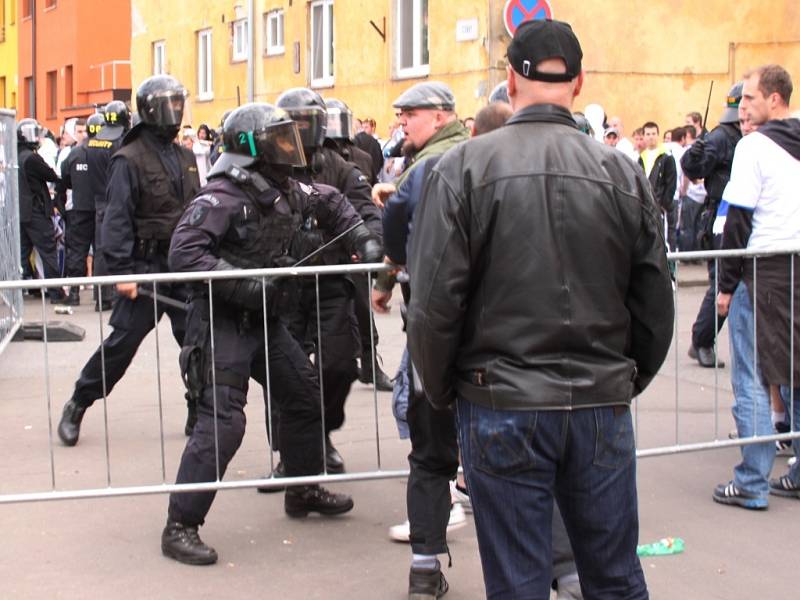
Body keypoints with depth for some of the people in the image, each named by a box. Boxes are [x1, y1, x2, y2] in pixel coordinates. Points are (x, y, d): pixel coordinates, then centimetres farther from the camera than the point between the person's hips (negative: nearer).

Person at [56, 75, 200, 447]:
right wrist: (121, 271, -20)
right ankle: (76, 407, 13)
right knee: (122, 342, -3)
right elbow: (117, 220, -14)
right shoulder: (130, 159, -9)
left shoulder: (185, 157, 12)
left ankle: (200, 413, 13)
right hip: (147, 264, -6)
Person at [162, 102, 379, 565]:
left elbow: (332, 204, 26)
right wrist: (243, 284, -29)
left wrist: (364, 242, 12)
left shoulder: (286, 190, 7)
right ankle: (180, 527, -9)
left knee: (305, 394, 16)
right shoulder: (223, 195, -18)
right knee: (223, 419, -16)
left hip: (265, 319, 9)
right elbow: (184, 252, -26)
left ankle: (303, 491, 36)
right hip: (223, 321, -9)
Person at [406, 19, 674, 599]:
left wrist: (441, 390, 7)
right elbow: (656, 306, 4)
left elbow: (435, 301, -9)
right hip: (603, 406, 2)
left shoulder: (465, 167, -8)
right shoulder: (623, 172, -1)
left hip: (503, 405, -2)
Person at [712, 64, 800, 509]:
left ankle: (752, 484, 1)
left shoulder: (755, 146, -10)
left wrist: (727, 283, -7)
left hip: (763, 271, -7)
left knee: (753, 380, -1)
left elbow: (739, 219, -12)